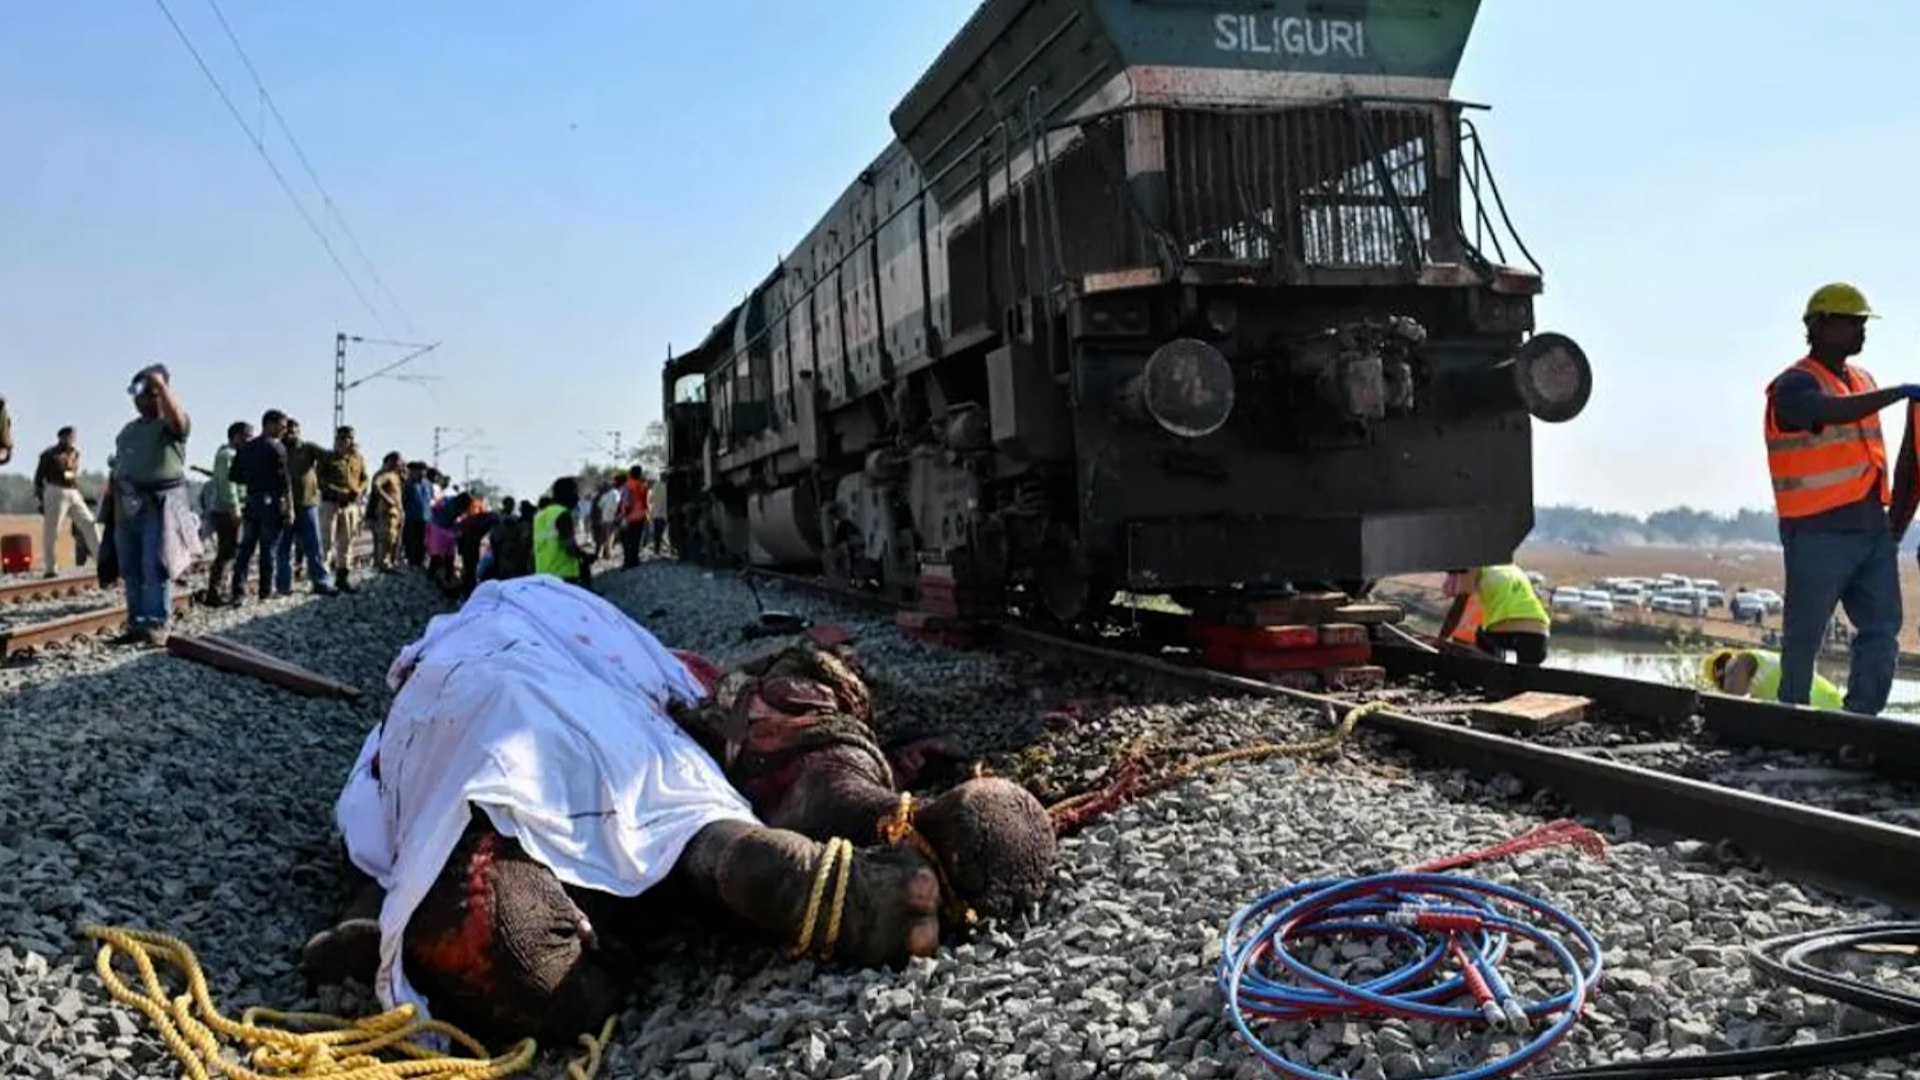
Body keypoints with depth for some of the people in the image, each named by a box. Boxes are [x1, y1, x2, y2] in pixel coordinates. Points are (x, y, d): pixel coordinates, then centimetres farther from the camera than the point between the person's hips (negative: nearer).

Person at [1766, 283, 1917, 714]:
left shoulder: (1862, 379, 16)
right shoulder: (1794, 385, -9)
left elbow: (1869, 450, 21)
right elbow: (1836, 411, -31)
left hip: (1871, 528, 8)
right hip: (1819, 533, -8)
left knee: (1882, 630, 5)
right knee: (1803, 638, 1)